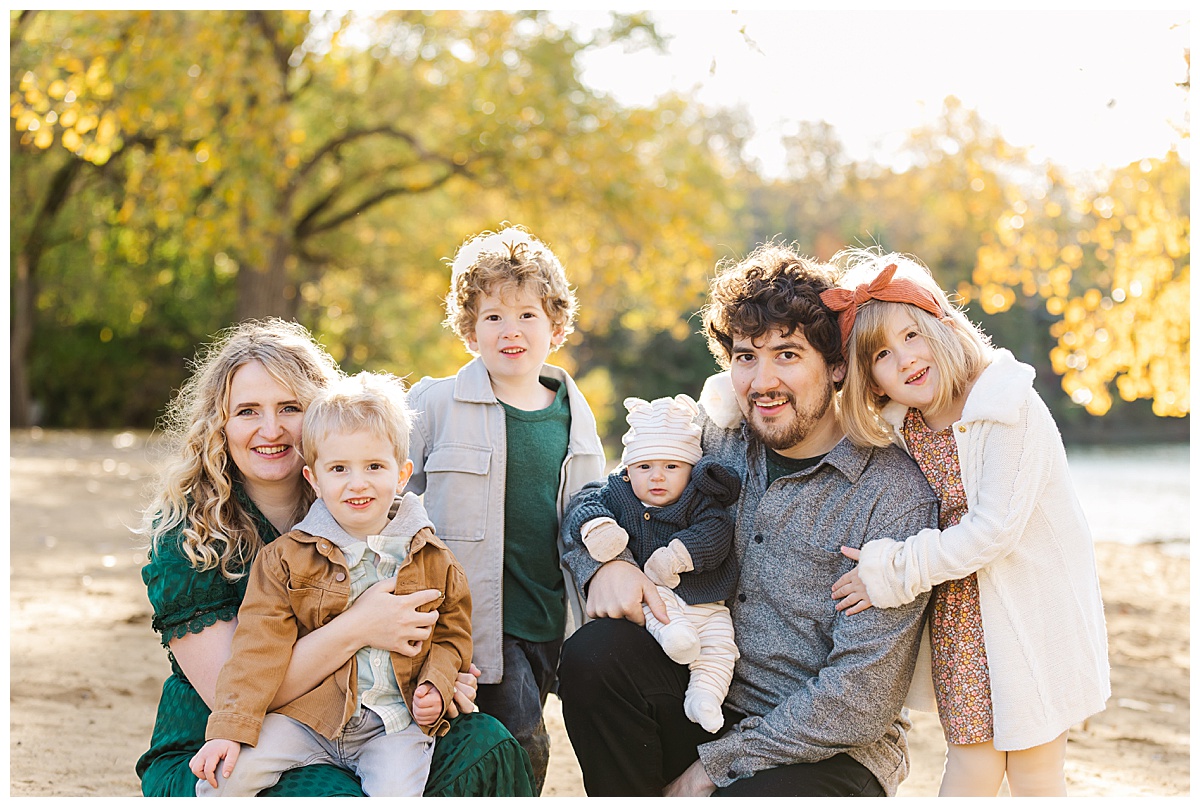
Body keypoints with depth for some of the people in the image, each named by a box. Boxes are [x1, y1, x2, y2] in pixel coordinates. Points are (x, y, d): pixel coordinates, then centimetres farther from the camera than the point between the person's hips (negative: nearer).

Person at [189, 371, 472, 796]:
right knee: (232, 772, -19)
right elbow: (260, 647, -4)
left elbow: (452, 633, 16)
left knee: (395, 789, -25)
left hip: (395, 722, 0)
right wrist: (230, 729, -13)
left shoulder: (430, 558, 6)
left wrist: (435, 685, -4)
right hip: (306, 716, 0)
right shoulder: (287, 556, 1)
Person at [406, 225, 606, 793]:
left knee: (523, 746, 11)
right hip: (477, 616, -4)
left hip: (550, 618, 5)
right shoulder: (435, 405, -5)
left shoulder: (575, 415, 8)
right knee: (523, 744, -14)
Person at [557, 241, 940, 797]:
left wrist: (715, 765, -16)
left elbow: (861, 700, -18)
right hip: (710, 703, 5)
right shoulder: (719, 439, 0)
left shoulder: (896, 495, -15)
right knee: (594, 653, -21)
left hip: (833, 751, -5)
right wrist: (603, 562, -14)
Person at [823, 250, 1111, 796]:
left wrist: (890, 572, -18)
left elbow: (994, 531, -22)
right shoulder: (899, 428, 2)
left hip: (1031, 616, -5)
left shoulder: (1012, 408, -18)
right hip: (959, 621, 5)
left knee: (1033, 776, 6)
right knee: (970, 767, 7)